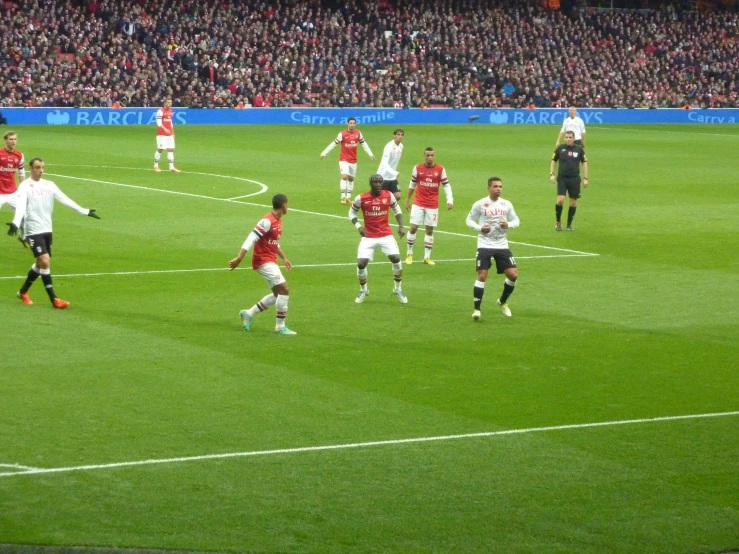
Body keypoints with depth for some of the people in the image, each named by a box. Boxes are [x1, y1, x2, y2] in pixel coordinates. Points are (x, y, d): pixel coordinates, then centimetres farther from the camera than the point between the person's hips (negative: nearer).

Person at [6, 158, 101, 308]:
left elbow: (65, 199, 8)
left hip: (47, 230, 7)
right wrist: (15, 223, -39)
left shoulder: (49, 185, 9)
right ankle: (54, 299, -11)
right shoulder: (25, 186, -8)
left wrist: (84, 211, 3)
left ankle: (23, 292, 33)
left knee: (41, 264, 13)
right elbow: (21, 205, -23)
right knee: (45, 262, -15)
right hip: (33, 231, -7)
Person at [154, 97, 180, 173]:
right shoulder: (160, 111, -10)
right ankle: (156, 165, 12)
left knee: (171, 149, 1)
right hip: (162, 134, -7)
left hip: (169, 134, 7)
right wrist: (165, 129, -28)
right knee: (160, 149, -2)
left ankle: (171, 167, 0)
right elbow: (159, 123, -16)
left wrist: (173, 132, 18)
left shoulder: (170, 111, 13)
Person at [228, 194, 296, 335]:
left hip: (270, 261, 10)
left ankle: (249, 313, 21)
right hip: (263, 261, -10)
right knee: (284, 289, -13)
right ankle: (280, 326, -5)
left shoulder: (278, 221, 10)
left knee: (278, 293, 12)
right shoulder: (267, 221, -20)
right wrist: (239, 258, -27)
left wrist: (284, 258, 25)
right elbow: (251, 239, -23)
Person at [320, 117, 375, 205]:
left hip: (353, 160, 5)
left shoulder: (358, 133, 0)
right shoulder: (342, 134, -13)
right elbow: (334, 144, -11)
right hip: (344, 159, -5)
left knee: (351, 178, 13)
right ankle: (343, 197, -13)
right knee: (344, 176, -19)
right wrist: (324, 153, -15)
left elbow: (363, 144, 13)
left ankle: (348, 197, 24)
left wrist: (370, 154, 13)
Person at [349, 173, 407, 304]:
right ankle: (363, 290, 16)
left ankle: (398, 289, 7)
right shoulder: (361, 199, -8)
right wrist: (358, 226, -10)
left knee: (396, 259, -15)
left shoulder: (388, 196, -3)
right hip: (369, 237, -1)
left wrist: (401, 226, -1)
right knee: (361, 263, -11)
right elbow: (352, 213, 6)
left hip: (386, 235, 1)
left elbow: (397, 210, 12)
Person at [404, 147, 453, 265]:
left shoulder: (440, 169, -3)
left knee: (430, 230, 5)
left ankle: (427, 257, 13)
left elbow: (446, 185, -2)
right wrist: (407, 200, 14)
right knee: (413, 227, -4)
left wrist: (450, 200, -16)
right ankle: (409, 254, 12)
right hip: (418, 203, 0)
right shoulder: (418, 168, -1)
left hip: (433, 205, 0)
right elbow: (412, 185, 10)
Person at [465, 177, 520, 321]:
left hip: (502, 245, 3)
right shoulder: (480, 204, -5)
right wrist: (479, 228, -15)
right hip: (485, 245, -3)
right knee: (482, 275, -12)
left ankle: (503, 302, 22)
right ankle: (477, 309, -3)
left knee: (513, 275, -3)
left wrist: (508, 224, -11)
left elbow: (516, 221, 12)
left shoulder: (506, 205, 4)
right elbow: (469, 220, 3)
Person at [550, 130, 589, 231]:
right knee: (560, 200, -16)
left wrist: (585, 178, 4)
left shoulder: (579, 149, 1)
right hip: (562, 178, -1)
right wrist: (551, 174, 0)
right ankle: (558, 222, 4)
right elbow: (553, 161, 11)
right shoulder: (560, 149, 0)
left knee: (573, 202, 4)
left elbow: (584, 163, 8)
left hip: (574, 179, 1)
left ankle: (569, 224, 18)